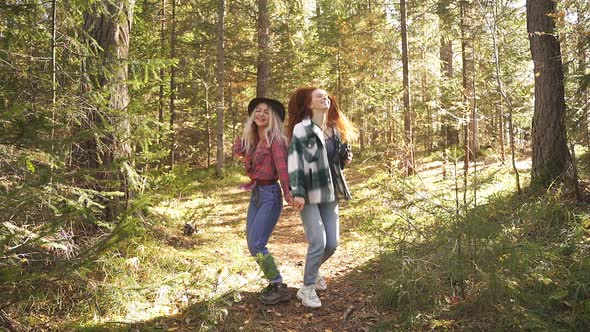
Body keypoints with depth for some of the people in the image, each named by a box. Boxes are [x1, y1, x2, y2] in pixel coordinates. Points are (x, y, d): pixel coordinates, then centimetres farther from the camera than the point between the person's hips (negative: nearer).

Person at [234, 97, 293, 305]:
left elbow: (282, 166, -24)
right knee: (252, 244, 10)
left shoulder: (275, 139, -12)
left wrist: (288, 193, -35)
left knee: (256, 245, -10)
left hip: (270, 195, -8)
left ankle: (280, 289, 3)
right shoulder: (252, 141, 12)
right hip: (256, 194, 8)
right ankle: (273, 283, 24)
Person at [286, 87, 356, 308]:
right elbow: (294, 162, -13)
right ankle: (307, 288, 10)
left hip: (330, 193, 6)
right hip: (309, 194, -6)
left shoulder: (335, 130, 13)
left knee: (332, 244, 6)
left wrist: (345, 159, 3)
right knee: (318, 242, -11)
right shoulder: (301, 129, -8)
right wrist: (297, 192, -20)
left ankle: (312, 271, 35)